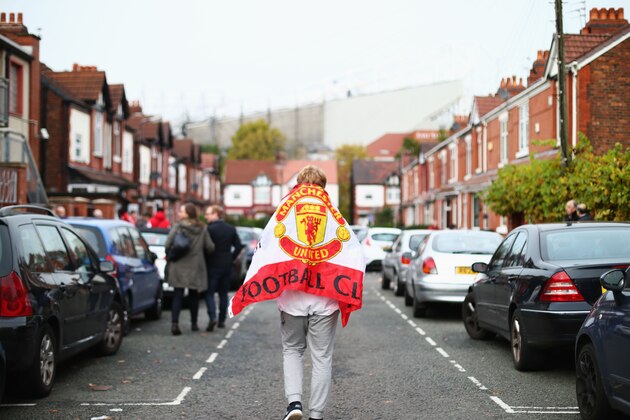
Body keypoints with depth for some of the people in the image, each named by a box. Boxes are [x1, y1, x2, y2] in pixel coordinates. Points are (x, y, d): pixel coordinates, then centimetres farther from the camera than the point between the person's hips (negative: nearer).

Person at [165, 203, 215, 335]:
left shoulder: (177, 228, -8)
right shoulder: (202, 229, 1)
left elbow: (167, 245, -13)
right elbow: (210, 247, 1)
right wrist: (202, 255, 21)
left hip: (179, 266, -2)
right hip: (196, 266, 2)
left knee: (178, 295, -1)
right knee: (194, 295, 15)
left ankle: (174, 323, -14)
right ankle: (194, 323, 22)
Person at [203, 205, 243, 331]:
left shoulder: (209, 229, -12)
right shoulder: (231, 229, 5)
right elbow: (238, 246, 5)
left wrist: (205, 261, -1)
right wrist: (231, 258, 12)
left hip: (213, 265, -5)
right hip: (226, 266, 5)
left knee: (209, 293, -1)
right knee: (223, 294, 13)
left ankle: (212, 317, -19)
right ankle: (222, 320, 14)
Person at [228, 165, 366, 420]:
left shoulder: (283, 213, 4)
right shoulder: (336, 217, 6)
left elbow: (264, 253, -3)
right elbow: (356, 254, -1)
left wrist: (241, 297, -2)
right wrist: (350, 297, 1)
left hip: (292, 297, 0)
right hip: (326, 301, 0)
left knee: (292, 350, 18)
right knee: (322, 357, 8)